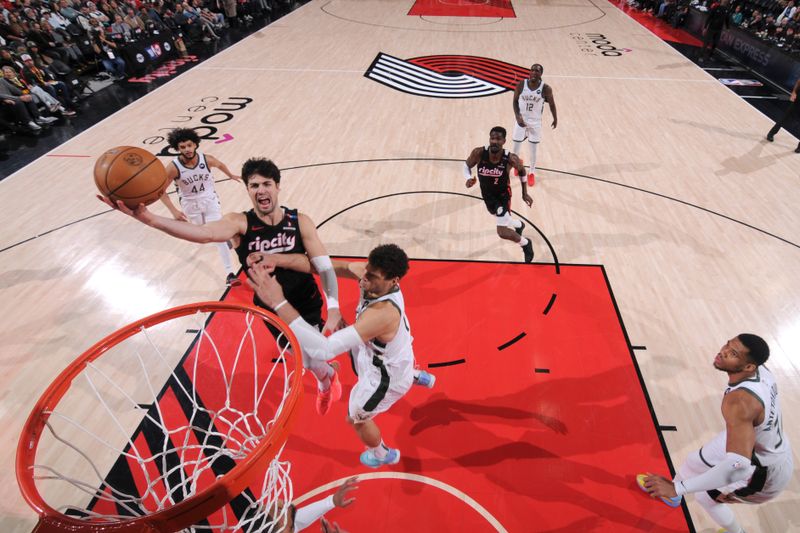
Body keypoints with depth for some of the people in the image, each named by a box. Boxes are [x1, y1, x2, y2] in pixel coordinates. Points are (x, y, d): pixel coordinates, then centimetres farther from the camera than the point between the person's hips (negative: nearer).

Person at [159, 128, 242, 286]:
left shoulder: (206, 159, -20)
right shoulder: (174, 167, -26)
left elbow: (220, 164, 5)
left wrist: (231, 175, 23)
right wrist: (173, 210, -27)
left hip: (210, 200, 0)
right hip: (190, 204, 0)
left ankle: (230, 273, -8)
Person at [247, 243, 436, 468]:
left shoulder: (382, 314, -47)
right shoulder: (373, 273, -25)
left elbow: (323, 350, -52)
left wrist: (278, 302, -54)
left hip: (388, 377, -7)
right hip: (393, 355, 8)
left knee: (356, 419, 19)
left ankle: (383, 455, 52)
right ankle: (414, 373, 61)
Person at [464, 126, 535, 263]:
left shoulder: (511, 158, -31)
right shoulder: (478, 153, -28)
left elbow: (522, 171, -8)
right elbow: (467, 165, -7)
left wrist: (525, 193, -2)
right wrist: (468, 178, -29)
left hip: (503, 195, -4)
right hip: (487, 194, 4)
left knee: (503, 232, -13)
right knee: (502, 219, 30)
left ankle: (526, 245, 18)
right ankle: (519, 225, 66)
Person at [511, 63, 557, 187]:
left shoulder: (546, 88, -13)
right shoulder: (521, 85, -11)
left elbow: (552, 104, 1)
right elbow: (515, 101, -1)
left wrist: (555, 119, 10)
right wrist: (517, 116, -15)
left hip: (535, 122, -1)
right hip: (521, 120, 1)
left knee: (533, 151, 7)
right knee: (515, 148, 9)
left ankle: (532, 173, 28)